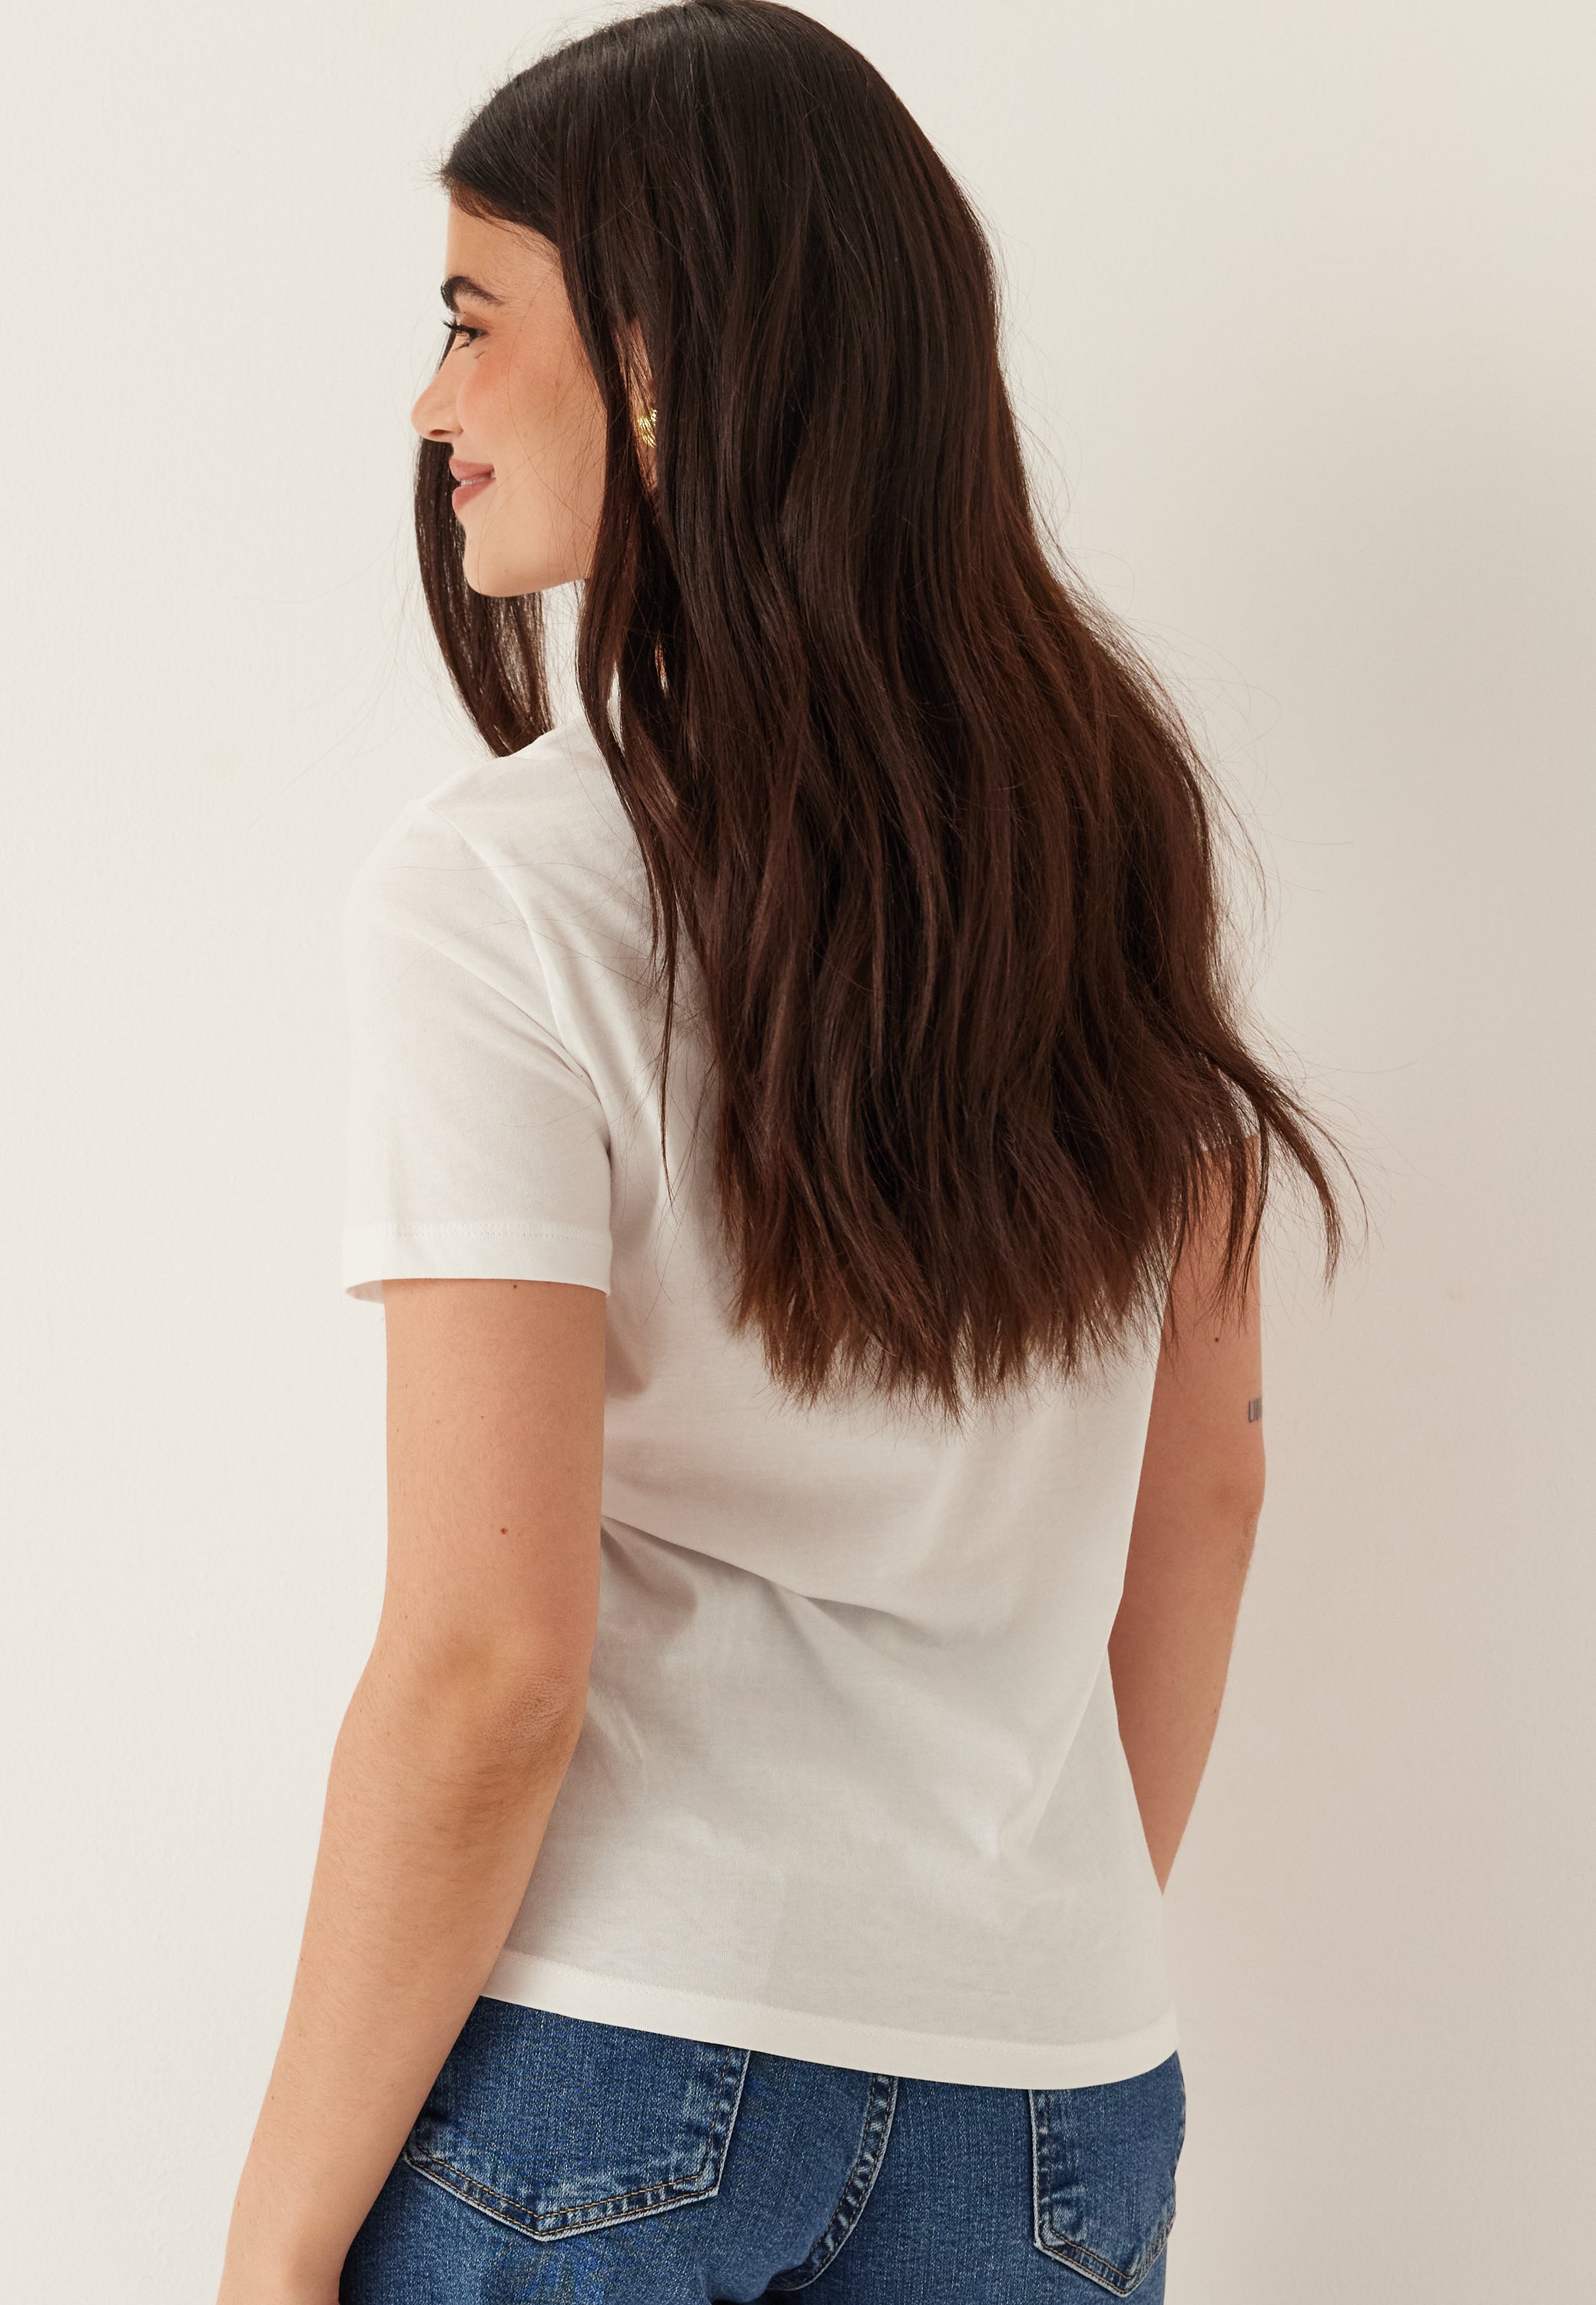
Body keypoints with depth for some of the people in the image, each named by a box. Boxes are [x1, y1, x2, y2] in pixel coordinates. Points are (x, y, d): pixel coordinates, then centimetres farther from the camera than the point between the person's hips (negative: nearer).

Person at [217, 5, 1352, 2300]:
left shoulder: (494, 897, -15)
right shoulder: (1114, 818, 2)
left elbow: (491, 1665, -17)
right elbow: (1208, 1481, 9)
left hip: (598, 2042, -4)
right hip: (1046, 2086, 5)